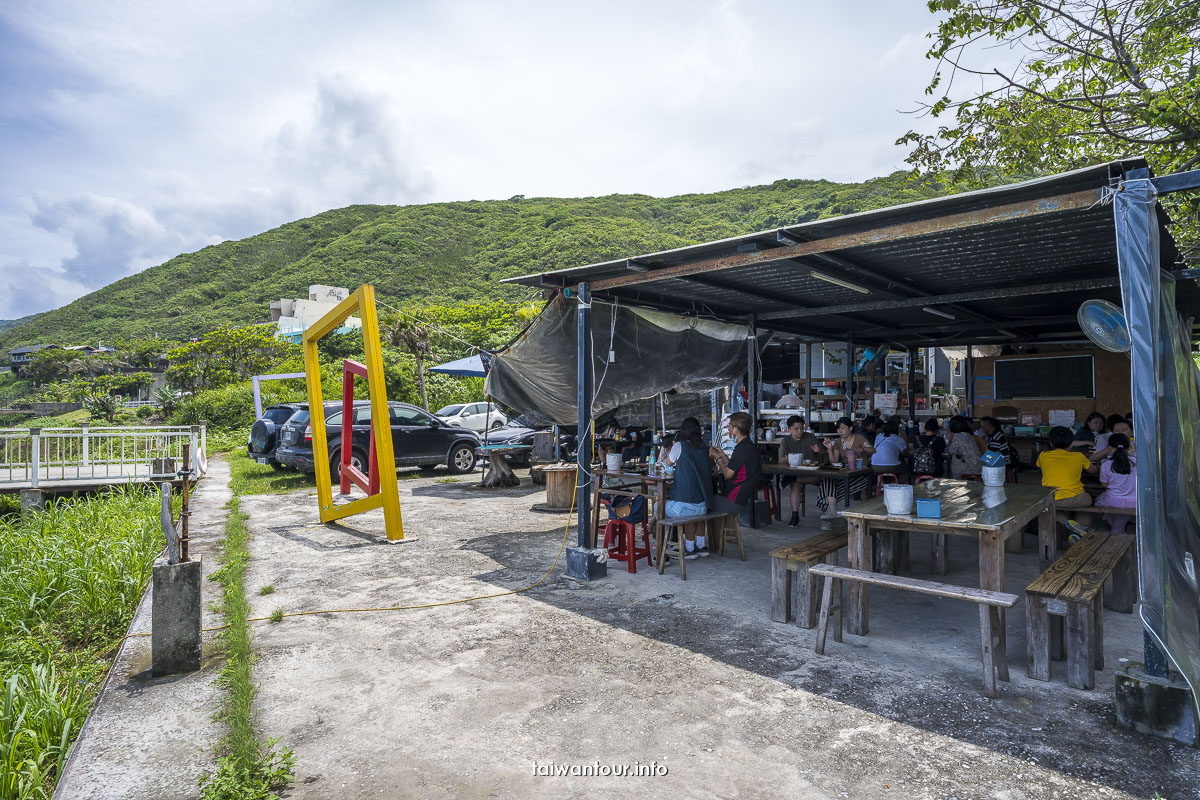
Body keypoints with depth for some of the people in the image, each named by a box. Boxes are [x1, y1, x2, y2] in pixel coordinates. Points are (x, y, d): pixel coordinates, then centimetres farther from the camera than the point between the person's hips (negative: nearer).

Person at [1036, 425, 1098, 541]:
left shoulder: (1043, 456, 11)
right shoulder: (1078, 457, 12)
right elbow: (1093, 469, 32)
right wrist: (1098, 467, 56)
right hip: (1074, 499, -1)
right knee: (1088, 501, 34)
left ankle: (1066, 522, 4)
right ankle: (1078, 532, 13)